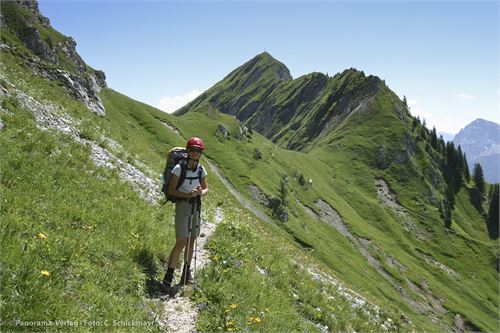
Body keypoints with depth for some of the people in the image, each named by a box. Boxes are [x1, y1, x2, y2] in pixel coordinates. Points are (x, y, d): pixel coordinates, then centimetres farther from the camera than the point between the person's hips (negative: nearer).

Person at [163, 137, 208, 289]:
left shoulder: (201, 169, 2)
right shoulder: (179, 168, -13)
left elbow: (206, 189, 8)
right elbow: (171, 190, -11)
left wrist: (200, 192, -15)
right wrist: (188, 194, -24)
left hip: (196, 206, 5)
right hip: (182, 206, -5)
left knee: (191, 241, 12)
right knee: (181, 242, -9)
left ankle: (186, 272, 26)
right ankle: (168, 275, 4)